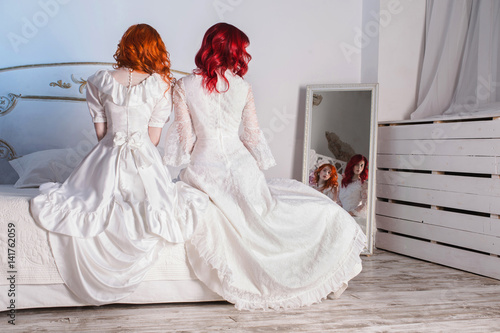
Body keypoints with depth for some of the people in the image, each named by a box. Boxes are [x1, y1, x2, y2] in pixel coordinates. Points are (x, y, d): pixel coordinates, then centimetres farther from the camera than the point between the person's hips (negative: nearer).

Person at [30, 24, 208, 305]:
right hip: (144, 159, -1)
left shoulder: (99, 81, 0)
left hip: (107, 157, 2)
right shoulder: (160, 84, -4)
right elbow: (154, 137, -1)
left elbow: (101, 132, 6)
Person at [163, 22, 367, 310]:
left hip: (202, 170, 0)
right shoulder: (243, 87, 2)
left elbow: (186, 139, 0)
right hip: (241, 169, 0)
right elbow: (253, 136, 6)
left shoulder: (184, 86, 1)